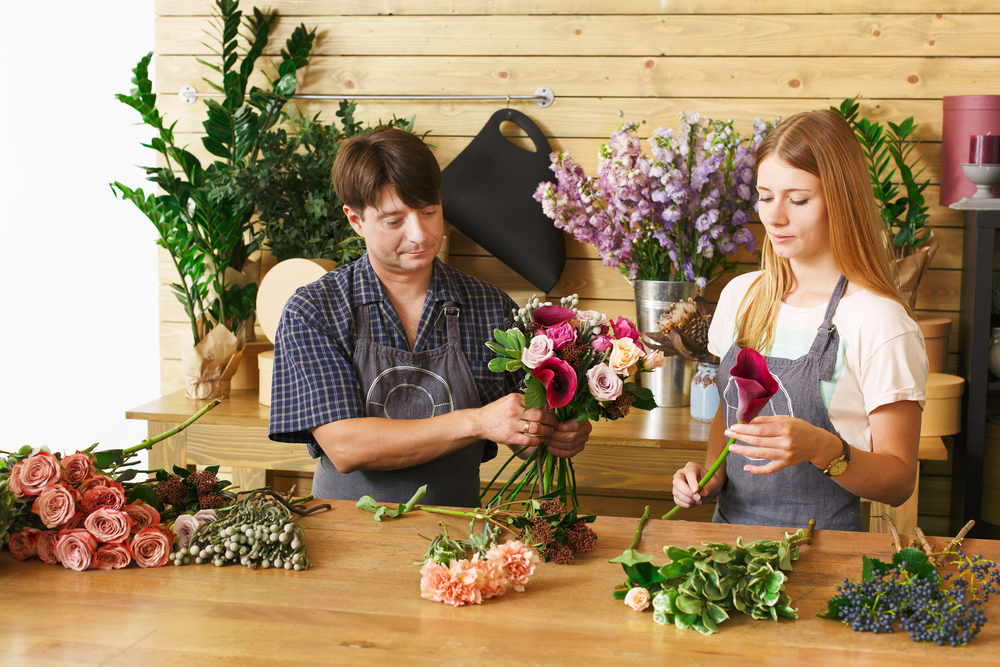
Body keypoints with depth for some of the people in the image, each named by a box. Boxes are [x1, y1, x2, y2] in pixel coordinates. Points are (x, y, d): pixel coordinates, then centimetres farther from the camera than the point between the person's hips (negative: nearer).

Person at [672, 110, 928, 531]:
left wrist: (822, 448, -24)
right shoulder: (741, 296, 9)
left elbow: (899, 483, -7)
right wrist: (711, 475, 3)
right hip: (730, 526, 5)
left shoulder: (879, 322, -10)